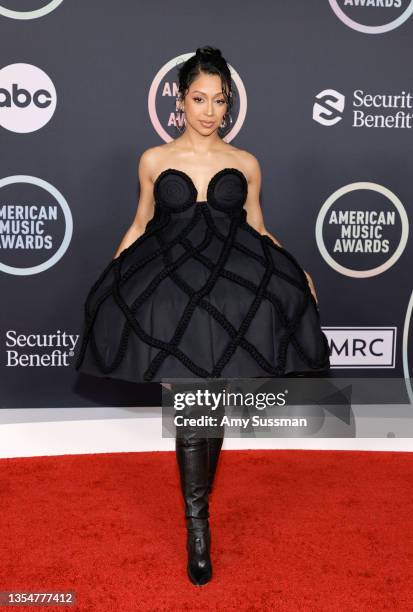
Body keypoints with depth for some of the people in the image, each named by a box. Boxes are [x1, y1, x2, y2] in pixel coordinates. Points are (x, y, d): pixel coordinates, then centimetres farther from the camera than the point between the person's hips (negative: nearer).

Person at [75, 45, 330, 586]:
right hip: (170, 288, -1)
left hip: (232, 285, 1)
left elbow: (257, 229, 15)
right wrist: (110, 280, 8)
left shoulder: (246, 164, 10)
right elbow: (140, 226, 14)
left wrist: (295, 272, 3)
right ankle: (197, 521, 5)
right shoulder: (154, 160, 9)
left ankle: (199, 496, 26)